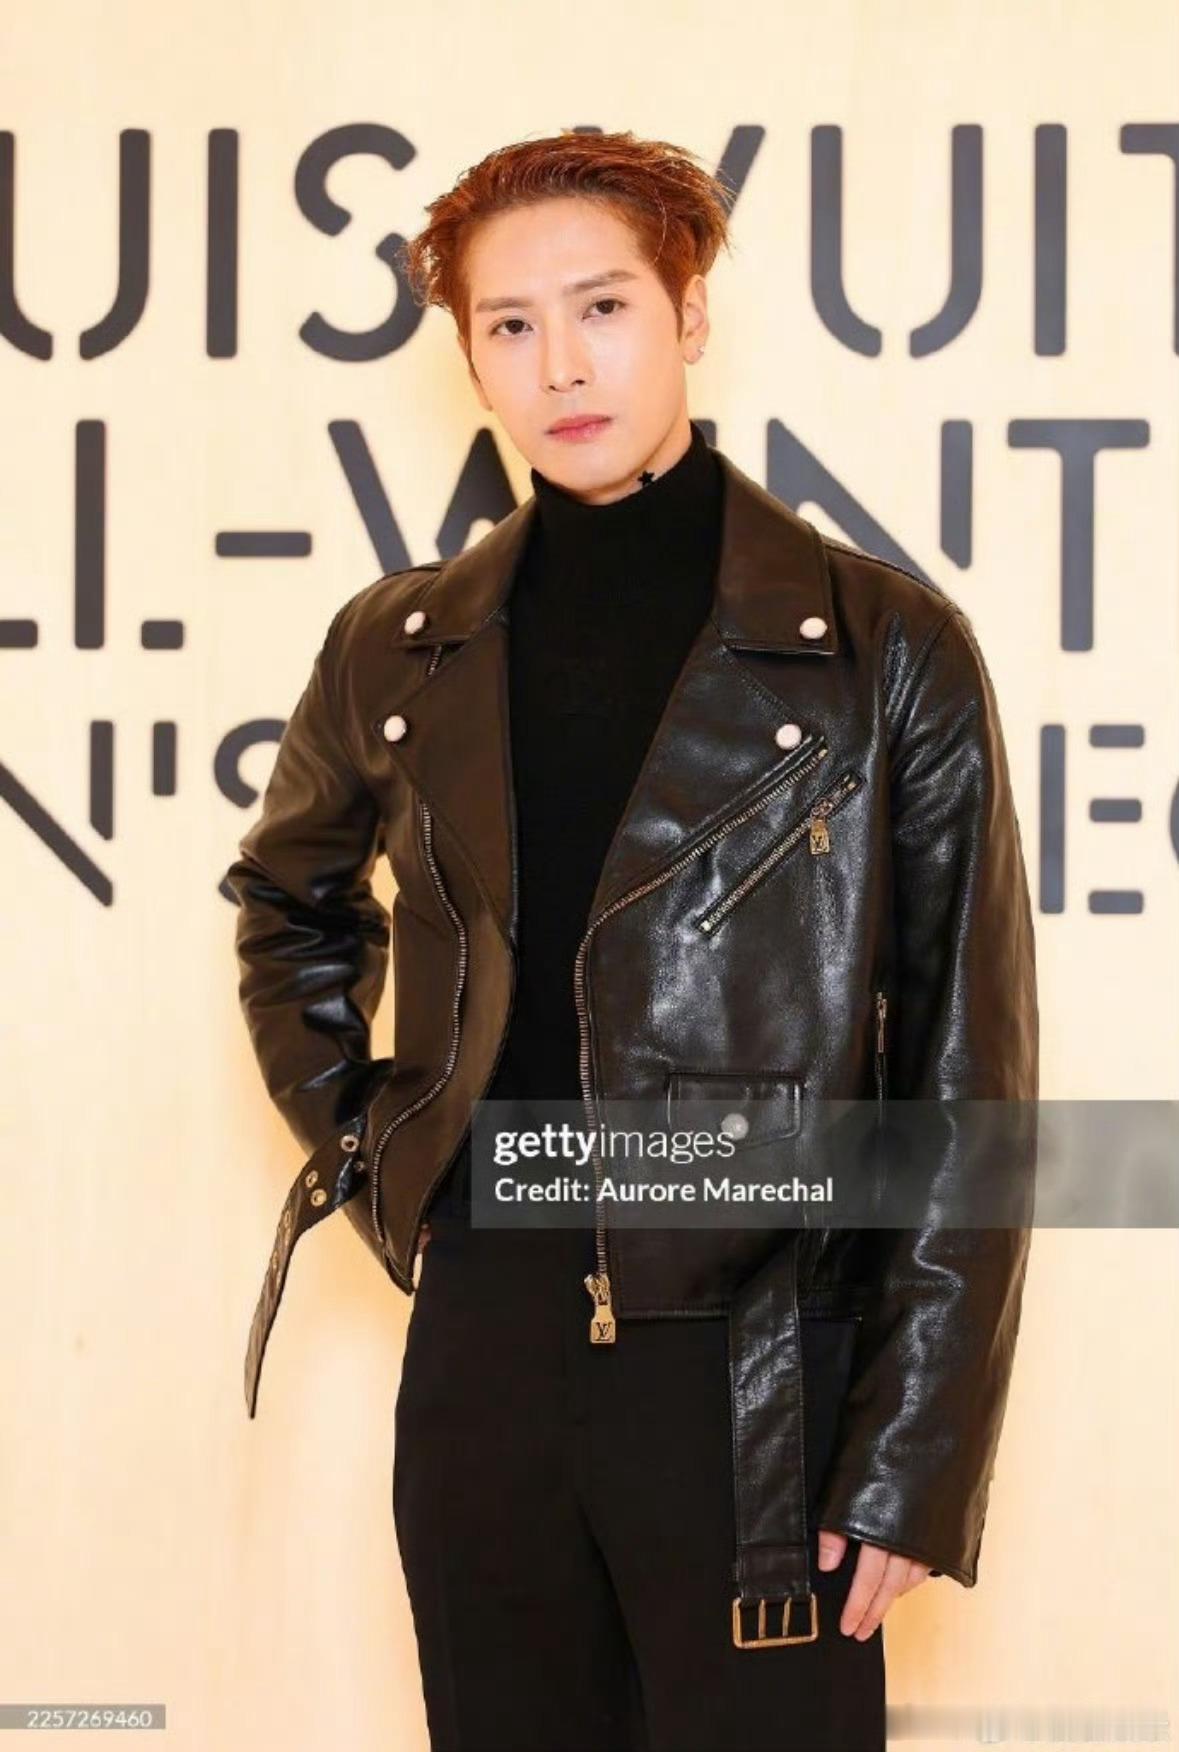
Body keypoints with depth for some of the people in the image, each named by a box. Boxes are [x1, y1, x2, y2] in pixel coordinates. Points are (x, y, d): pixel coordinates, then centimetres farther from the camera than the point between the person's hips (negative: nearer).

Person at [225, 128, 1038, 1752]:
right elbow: (291, 903, 27)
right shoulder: (398, 650, 6)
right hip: (478, 1360, 4)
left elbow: (966, 1084, -5)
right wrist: (351, 1144, 12)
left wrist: (915, 1462, -9)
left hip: (760, 1379, -4)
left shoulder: (883, 648, -5)